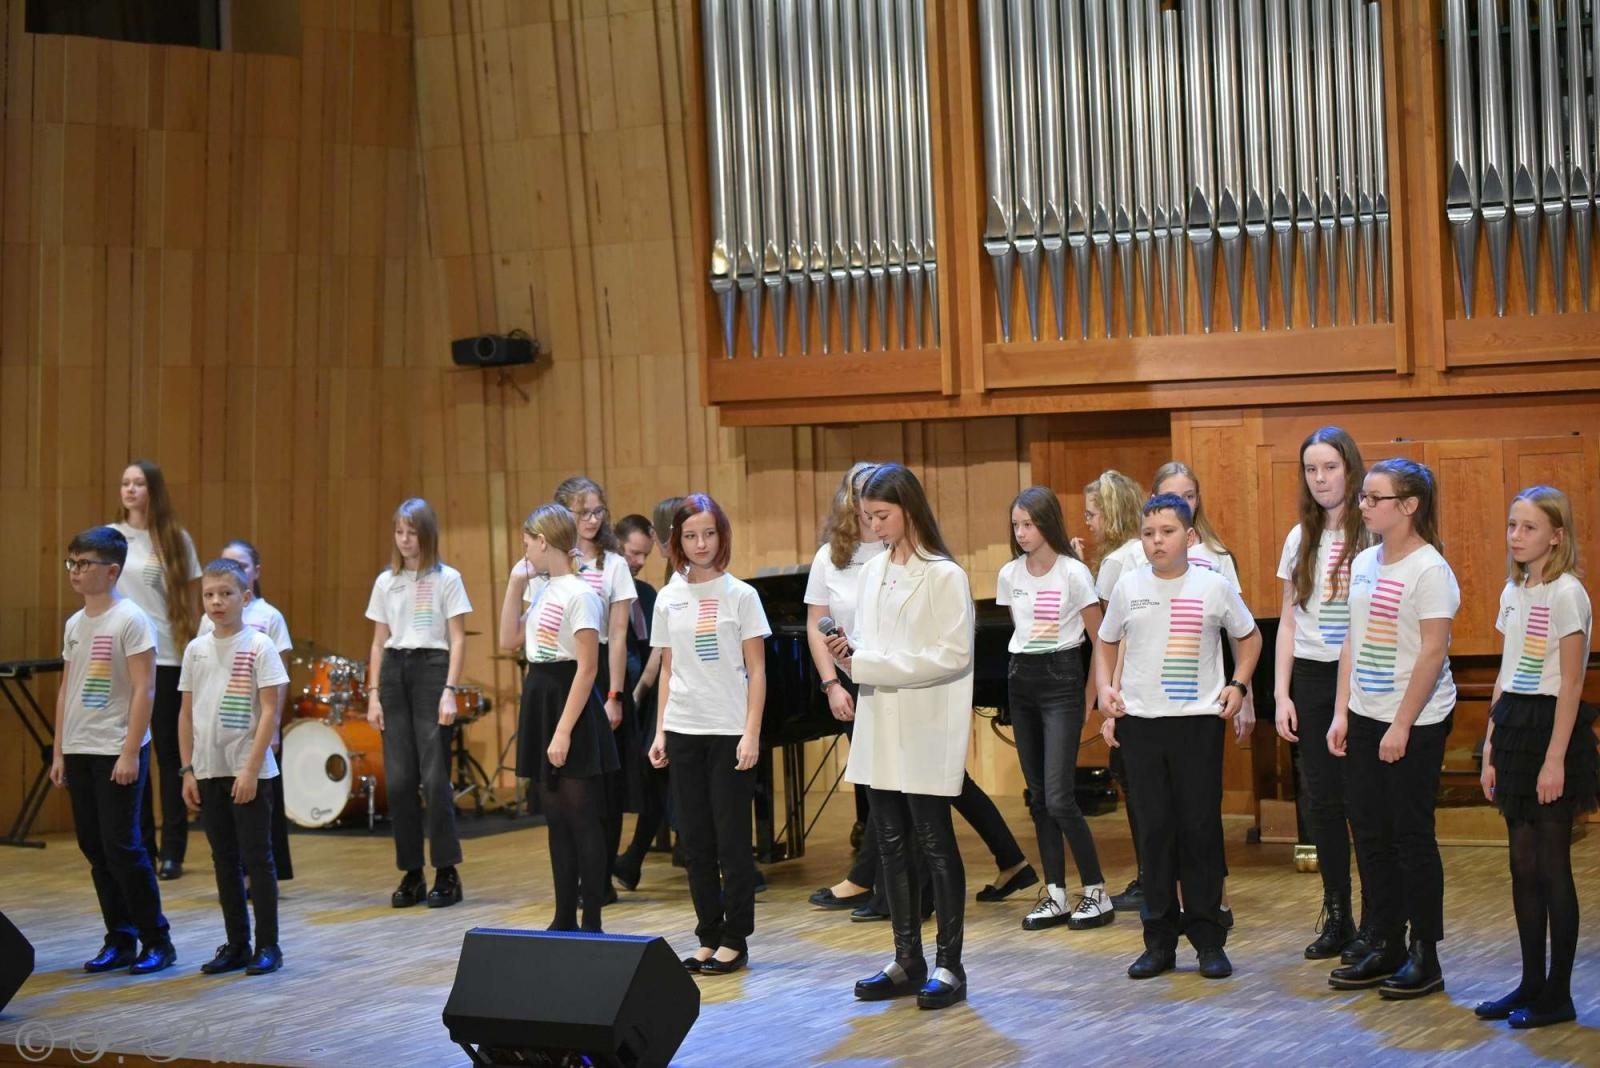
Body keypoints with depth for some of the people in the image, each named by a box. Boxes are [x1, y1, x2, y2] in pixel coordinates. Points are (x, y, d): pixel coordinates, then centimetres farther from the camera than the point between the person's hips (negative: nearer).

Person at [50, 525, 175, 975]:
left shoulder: (130, 620, -10)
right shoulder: (74, 624, 12)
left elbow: (144, 690, -13)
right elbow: (66, 690, 17)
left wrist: (130, 752, -17)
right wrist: (59, 752, 14)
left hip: (118, 752, -7)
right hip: (79, 752, 7)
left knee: (122, 846, -7)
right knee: (95, 848, 8)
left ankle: (157, 941, 3)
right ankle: (119, 940, 17)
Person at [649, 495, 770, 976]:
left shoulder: (740, 595, -3)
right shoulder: (668, 599, 7)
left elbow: (757, 672, -4)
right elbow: (668, 670, 12)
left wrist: (751, 734, -11)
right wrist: (660, 730, 6)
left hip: (729, 732, -4)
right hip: (684, 732, 4)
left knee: (732, 838, -1)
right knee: (695, 841, 7)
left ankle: (735, 940, 8)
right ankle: (709, 937, 15)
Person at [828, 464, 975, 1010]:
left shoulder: (944, 575, -10)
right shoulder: (873, 571, 10)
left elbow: (954, 655, -16)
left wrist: (871, 664, -18)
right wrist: (849, 654, -6)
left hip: (925, 731, -6)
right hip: (880, 726, 7)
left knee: (935, 843, 0)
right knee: (892, 844, 10)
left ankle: (948, 964, 8)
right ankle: (907, 962, 18)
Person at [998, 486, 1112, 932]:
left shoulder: (1073, 573, -8)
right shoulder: (1009, 575, 7)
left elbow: (1100, 637, -4)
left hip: (1061, 681, -6)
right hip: (1020, 679, 6)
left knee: (1059, 797, -11)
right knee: (1038, 796, 7)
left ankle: (1096, 893, 0)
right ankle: (1055, 896, 13)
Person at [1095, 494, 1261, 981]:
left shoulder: (1214, 586, 0)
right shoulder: (1128, 588, 4)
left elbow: (1249, 636, 14)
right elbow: (1106, 644, 18)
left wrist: (1238, 686, 2)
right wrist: (1105, 689, 3)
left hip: (1199, 721, -2)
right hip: (1139, 722, 2)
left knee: (1201, 828, 0)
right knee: (1154, 830, 4)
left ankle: (1208, 939, 9)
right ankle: (1159, 940, 12)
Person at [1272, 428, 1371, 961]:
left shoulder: (1373, 533, -7)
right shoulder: (1300, 538, 12)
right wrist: (1282, 693, 7)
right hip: (1310, 678, 5)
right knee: (1320, 801, 8)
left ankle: (1373, 920, 9)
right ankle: (1336, 917, 18)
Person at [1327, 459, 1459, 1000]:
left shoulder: (1429, 570, -13)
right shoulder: (1364, 563, 9)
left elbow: (1433, 652, -16)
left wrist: (1402, 725, -17)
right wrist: (1341, 712, 8)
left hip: (1416, 722, -7)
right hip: (1365, 717, 7)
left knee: (1411, 836, -1)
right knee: (1370, 833, 10)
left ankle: (1424, 956, 9)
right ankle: (1386, 946, 21)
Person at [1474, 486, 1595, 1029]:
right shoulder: (1513, 592, 11)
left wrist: (1555, 759, -18)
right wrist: (1491, 749, 13)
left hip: (1553, 726, -8)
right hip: (1514, 725, 8)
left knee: (1552, 864, -2)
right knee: (1523, 864, 11)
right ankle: (1532, 983, 19)